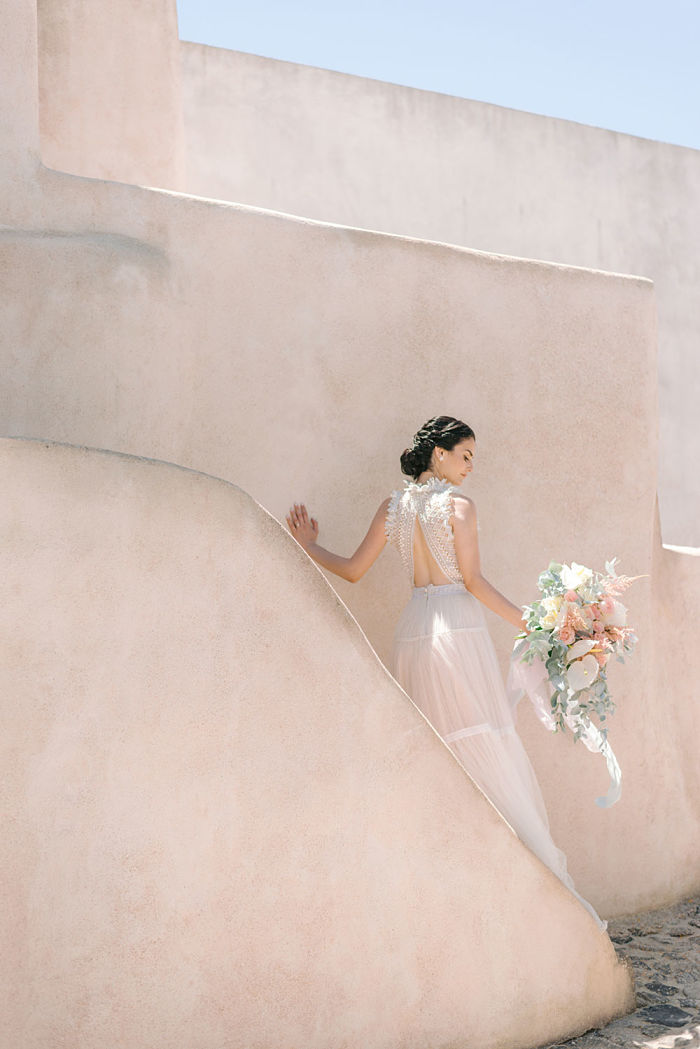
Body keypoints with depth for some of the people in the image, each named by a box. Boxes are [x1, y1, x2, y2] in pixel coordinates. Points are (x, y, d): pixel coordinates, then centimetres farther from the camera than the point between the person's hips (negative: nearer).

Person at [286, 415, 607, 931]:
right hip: (460, 627, -6)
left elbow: (353, 569, 11)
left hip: (414, 631, 6)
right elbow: (473, 580, -8)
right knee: (493, 756, -6)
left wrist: (309, 546, 27)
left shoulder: (393, 506, 11)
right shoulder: (459, 505, -4)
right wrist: (525, 620, -3)